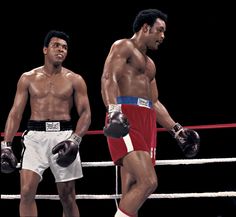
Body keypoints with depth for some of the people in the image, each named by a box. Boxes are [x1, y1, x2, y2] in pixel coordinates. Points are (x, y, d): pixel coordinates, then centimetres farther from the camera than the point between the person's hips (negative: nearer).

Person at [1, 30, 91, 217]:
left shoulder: (75, 80, 8)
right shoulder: (28, 78, 10)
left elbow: (85, 114, 4)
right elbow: (15, 113, 9)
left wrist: (74, 140, -13)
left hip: (64, 135, 0)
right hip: (35, 135, 0)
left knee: (67, 196, 4)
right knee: (26, 191, -13)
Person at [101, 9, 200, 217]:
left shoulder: (149, 63, 28)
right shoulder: (123, 46, 2)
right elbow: (108, 78, -15)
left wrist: (177, 130, 24)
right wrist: (114, 110, -32)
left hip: (147, 121, 9)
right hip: (125, 118, -9)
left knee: (130, 193, 3)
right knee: (148, 181, -22)